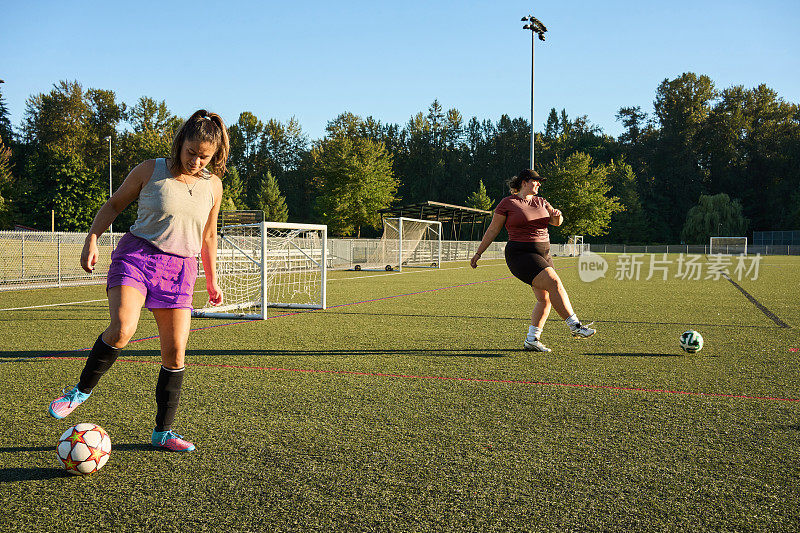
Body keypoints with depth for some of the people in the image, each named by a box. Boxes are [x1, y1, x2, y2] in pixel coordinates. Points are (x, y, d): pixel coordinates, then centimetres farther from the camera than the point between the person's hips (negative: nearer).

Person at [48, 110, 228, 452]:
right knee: (122, 328, -28)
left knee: (176, 352, -2)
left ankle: (163, 432, 12)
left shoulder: (213, 186, 9)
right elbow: (114, 205, 10)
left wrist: (212, 281, 21)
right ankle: (81, 390, -1)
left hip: (179, 268, 3)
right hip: (136, 255, -3)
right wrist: (92, 239, -3)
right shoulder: (150, 171, 1)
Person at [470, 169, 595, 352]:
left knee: (545, 299, 1)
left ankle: (531, 340, 10)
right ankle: (575, 327, -16)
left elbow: (556, 221, 8)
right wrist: (478, 253, 2)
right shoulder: (507, 203, -1)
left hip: (543, 254, 7)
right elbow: (492, 230, 1)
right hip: (520, 254, -7)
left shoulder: (541, 202, 16)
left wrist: (558, 216, -17)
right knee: (554, 283, -20)